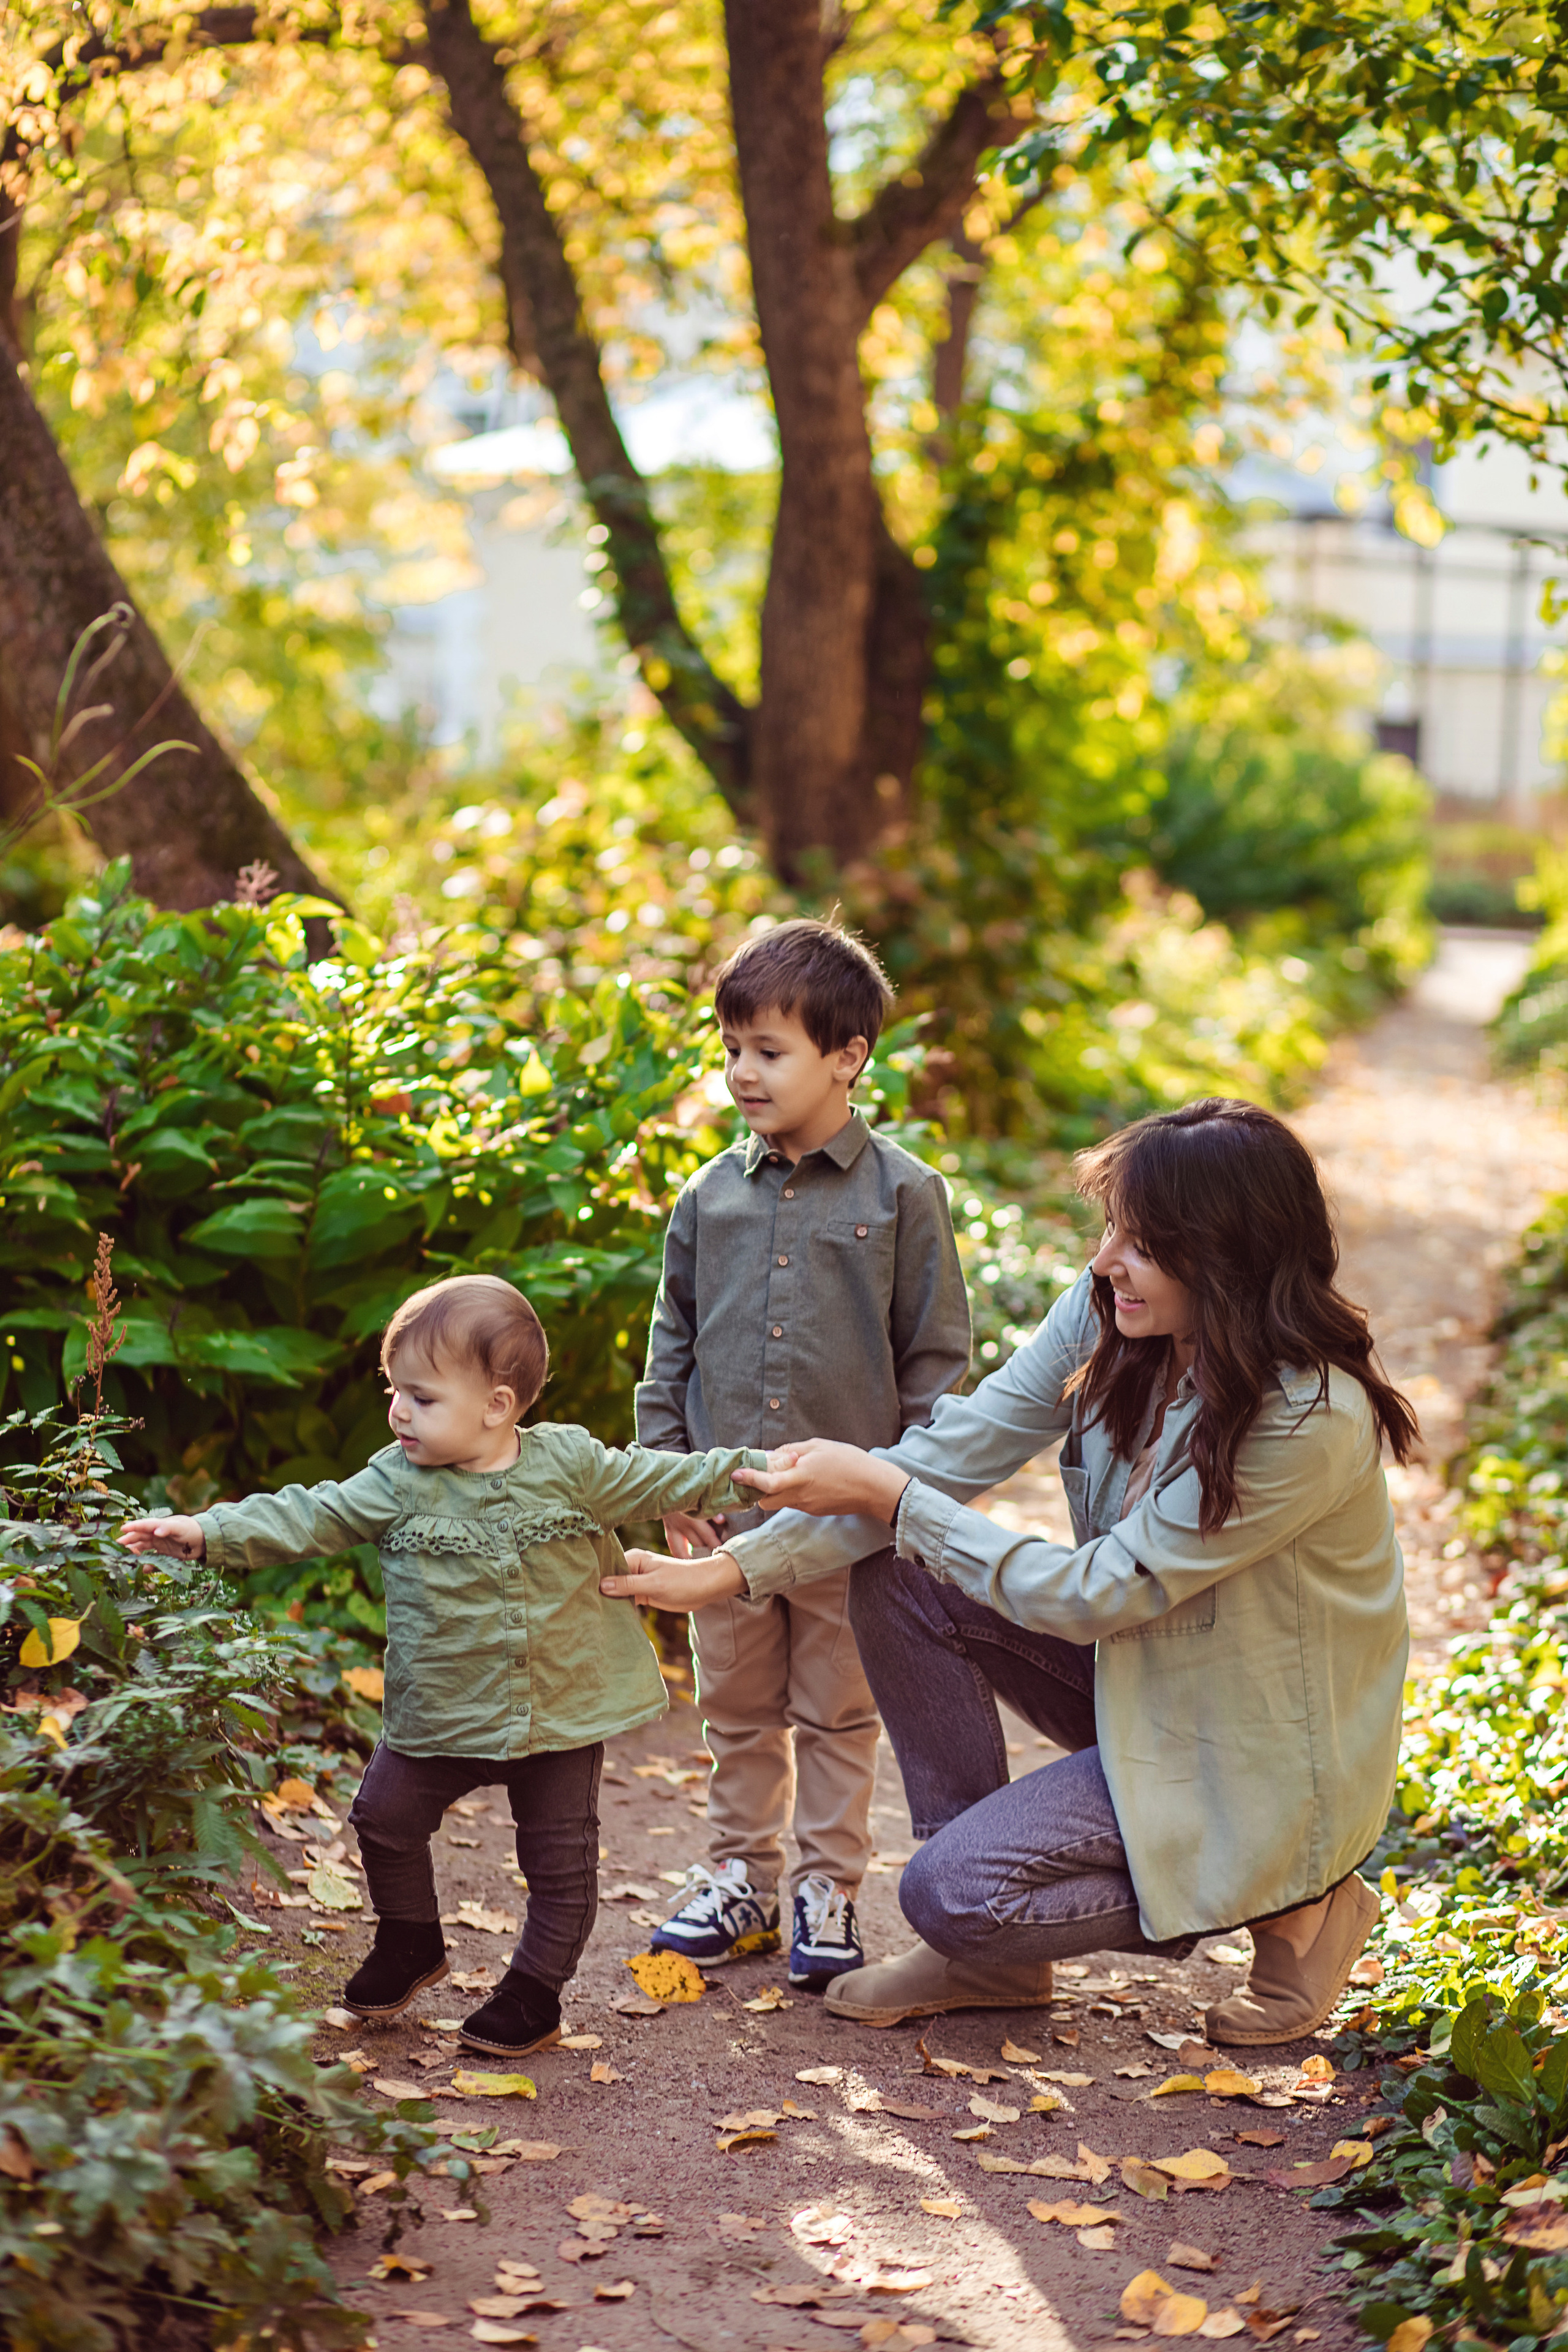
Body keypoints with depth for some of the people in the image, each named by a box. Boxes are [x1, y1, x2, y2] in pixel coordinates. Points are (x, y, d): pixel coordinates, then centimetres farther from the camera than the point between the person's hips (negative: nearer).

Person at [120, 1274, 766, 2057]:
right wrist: (207, 1532, -28)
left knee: (559, 1854, 6)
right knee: (386, 1817, 8)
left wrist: (749, 1471, -1)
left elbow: (659, 1483, 1)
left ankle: (535, 1990, 24)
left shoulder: (571, 1464, -10)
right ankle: (410, 1943, 33)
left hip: (563, 1710, -1)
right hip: (439, 1714, 2)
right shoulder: (397, 1482, -9)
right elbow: (310, 1518, -16)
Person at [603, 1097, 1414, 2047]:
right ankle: (996, 1950, 2)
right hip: (1139, 1669, 8)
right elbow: (951, 1451, -10)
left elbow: (1102, 1592, -27)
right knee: (903, 1586, -9)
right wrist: (735, 1568, -16)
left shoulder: (1309, 1417, -31)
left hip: (1258, 1750, -7)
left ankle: (1289, 1901, 1)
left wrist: (889, 1497, -24)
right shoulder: (1107, 1312, -10)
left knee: (950, 1894, -17)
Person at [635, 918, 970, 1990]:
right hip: (727, 1507, 3)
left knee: (838, 1712, 9)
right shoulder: (713, 1196, 4)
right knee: (739, 1709, 15)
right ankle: (741, 1874, 29)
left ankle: (830, 1890, 22)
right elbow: (673, 1341, 12)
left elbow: (937, 1354, -3)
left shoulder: (903, 1194, -6)